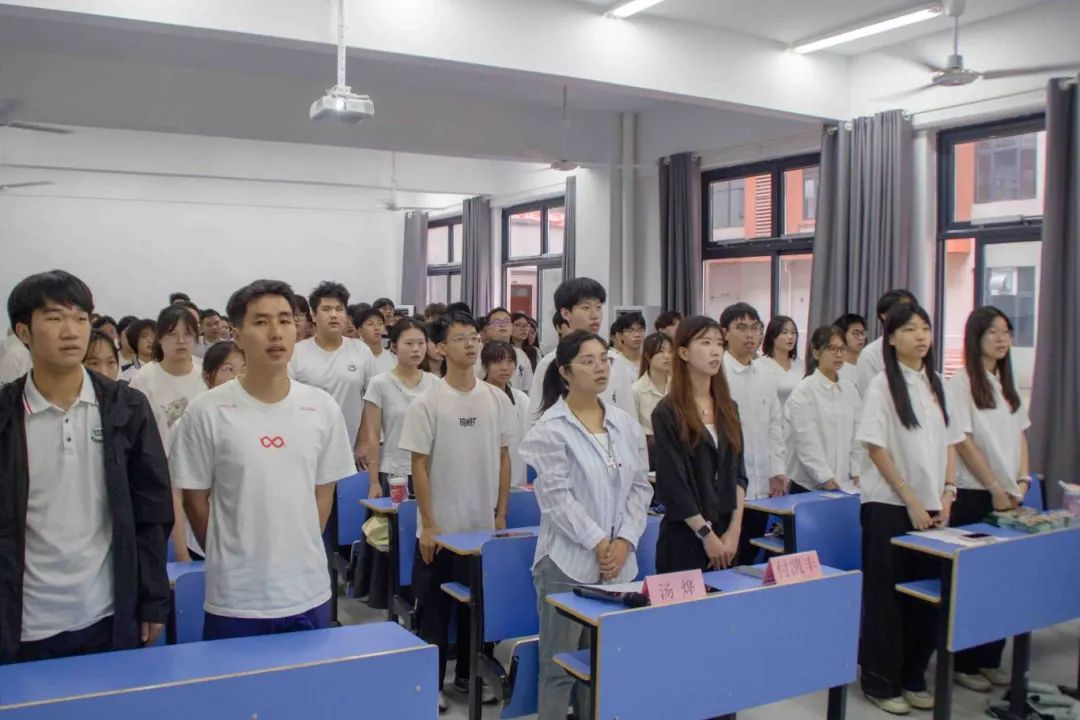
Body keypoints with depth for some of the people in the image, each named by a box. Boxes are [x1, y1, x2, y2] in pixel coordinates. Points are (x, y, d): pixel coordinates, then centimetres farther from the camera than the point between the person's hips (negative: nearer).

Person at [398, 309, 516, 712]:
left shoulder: (497, 399, 1)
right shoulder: (427, 403, -10)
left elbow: (503, 458, 6)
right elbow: (419, 466, -8)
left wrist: (501, 514, 4)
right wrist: (428, 524, -10)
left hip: (484, 525, 4)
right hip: (441, 527, -3)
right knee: (434, 607, 8)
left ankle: (468, 674, 31)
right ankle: (430, 682, 21)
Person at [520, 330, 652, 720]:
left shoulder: (626, 423, 7)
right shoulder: (551, 428, -9)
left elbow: (641, 487, 7)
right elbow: (556, 498, -14)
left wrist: (624, 540, -5)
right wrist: (597, 542, -13)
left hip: (618, 561, 5)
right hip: (568, 560, -5)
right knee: (559, 666, 4)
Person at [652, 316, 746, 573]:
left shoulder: (728, 408, 9)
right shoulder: (667, 413, -9)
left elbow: (738, 472, 6)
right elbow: (672, 483, -12)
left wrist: (734, 530, -4)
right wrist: (707, 534, -12)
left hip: (728, 535, 5)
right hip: (684, 536, -5)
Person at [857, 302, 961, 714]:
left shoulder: (935, 383, 9)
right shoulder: (882, 385, -7)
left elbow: (948, 443, 11)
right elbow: (876, 448, -11)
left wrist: (947, 493, 1)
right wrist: (910, 500, -12)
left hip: (931, 506, 5)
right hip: (889, 504, -5)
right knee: (886, 595, 3)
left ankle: (913, 677, 24)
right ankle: (880, 682, 14)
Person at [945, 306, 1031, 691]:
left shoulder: (1007, 385, 13)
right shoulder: (960, 384, -9)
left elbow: (1020, 436, 14)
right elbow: (963, 443, -12)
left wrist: (1022, 481, 1)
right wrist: (995, 488, -11)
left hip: (1007, 495, 6)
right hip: (974, 495, -6)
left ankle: (990, 660, 19)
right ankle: (964, 663, 11)